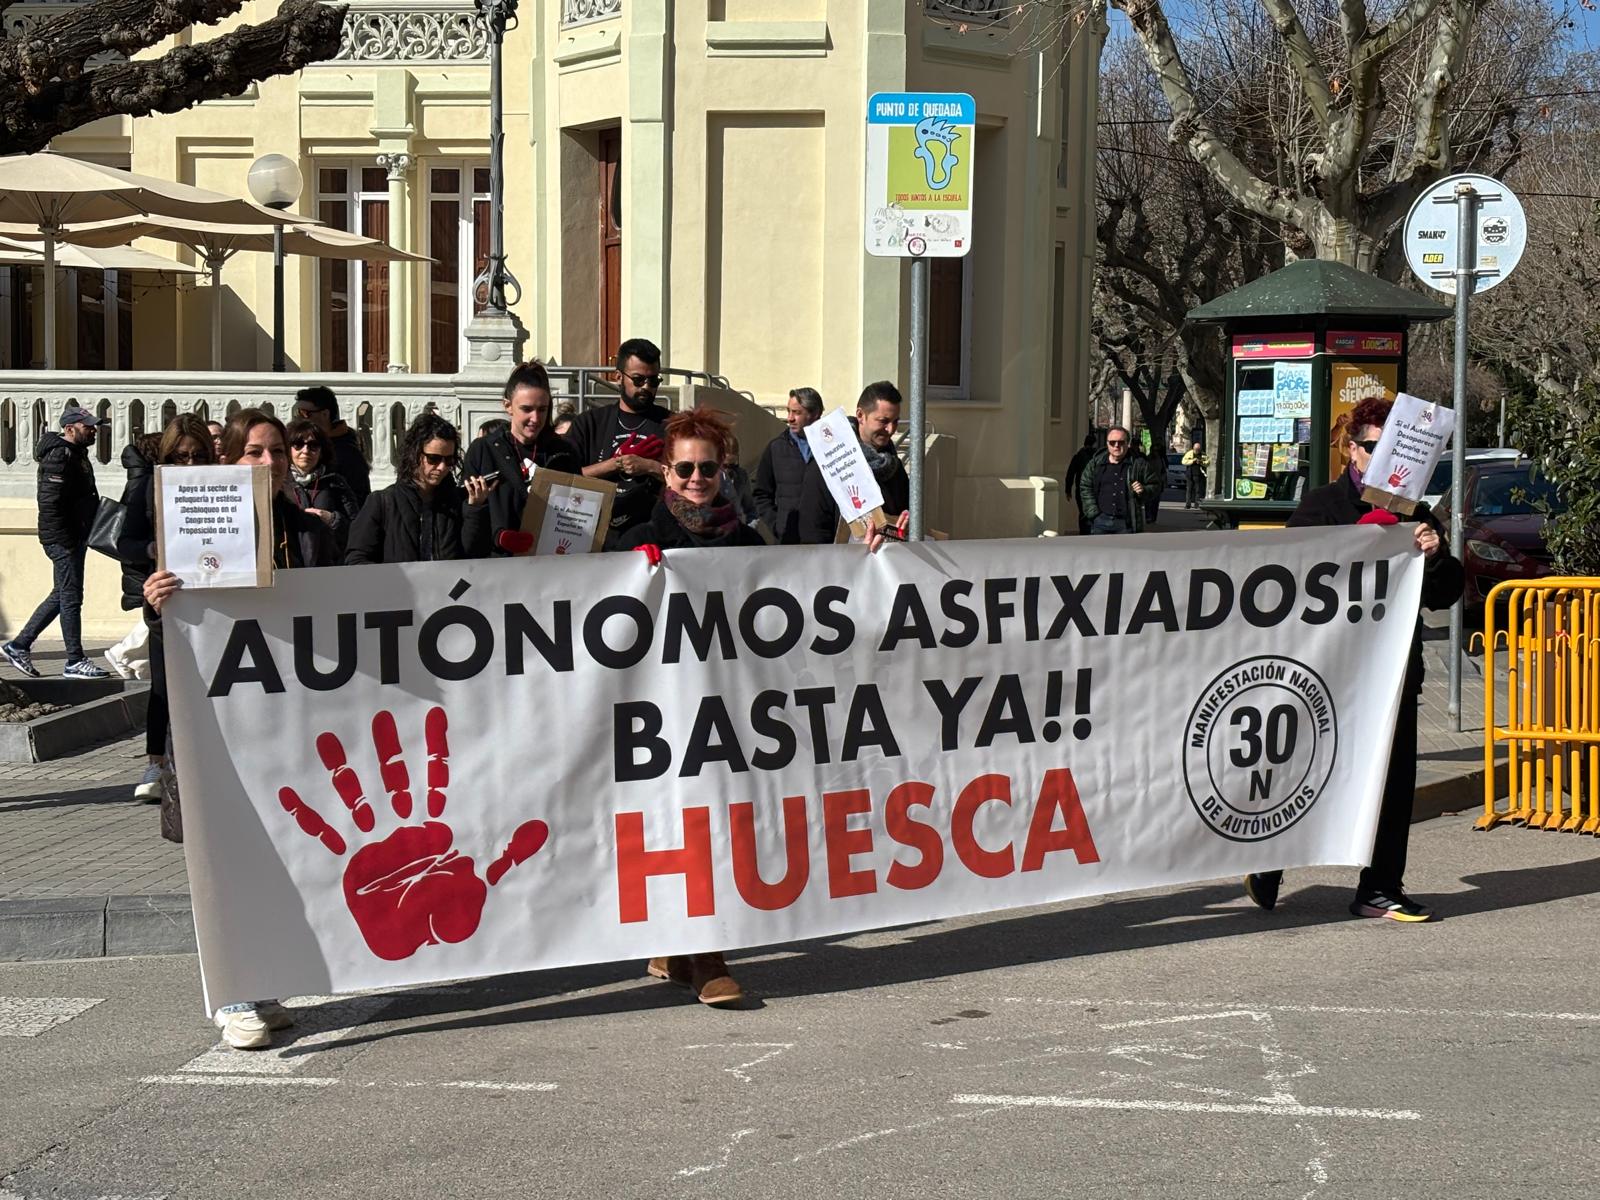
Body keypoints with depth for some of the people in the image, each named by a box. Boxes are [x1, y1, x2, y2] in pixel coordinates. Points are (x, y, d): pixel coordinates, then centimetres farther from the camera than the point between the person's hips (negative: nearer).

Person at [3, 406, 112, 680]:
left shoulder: (76, 454, 18)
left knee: (61, 596, 16)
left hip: (74, 537, 11)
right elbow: (50, 502, -22)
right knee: (71, 598, -5)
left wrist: (82, 537, 21)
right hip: (63, 537, -11)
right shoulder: (59, 456, -15)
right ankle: (75, 662, 0)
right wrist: (65, 541, -23)